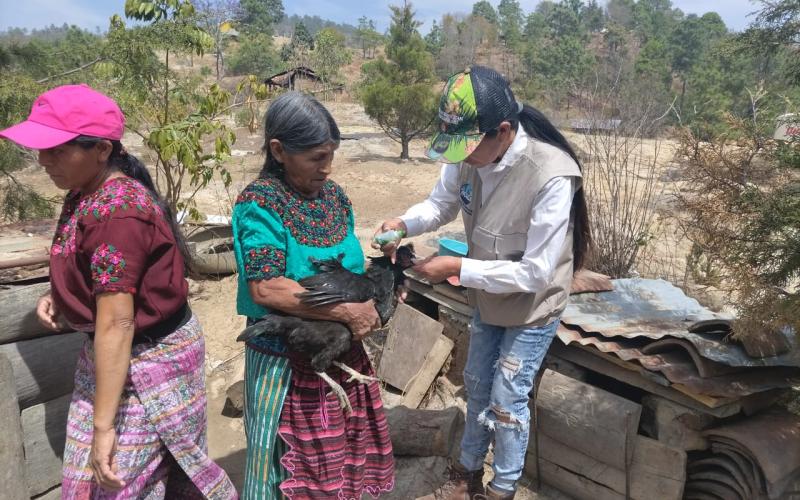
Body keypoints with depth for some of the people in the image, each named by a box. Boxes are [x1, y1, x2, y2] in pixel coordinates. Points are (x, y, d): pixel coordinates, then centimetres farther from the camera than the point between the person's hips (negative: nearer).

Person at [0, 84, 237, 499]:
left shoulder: (115, 212, -28)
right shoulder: (89, 194, 3)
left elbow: (116, 324, -29)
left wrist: (102, 425, -25)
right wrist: (57, 298, 1)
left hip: (145, 362, -9)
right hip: (118, 353, 9)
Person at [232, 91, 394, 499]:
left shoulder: (334, 195, 3)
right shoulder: (259, 203, -18)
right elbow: (265, 288, -27)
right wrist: (348, 312, -23)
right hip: (287, 361, -6)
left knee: (340, 452, 20)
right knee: (291, 464, 12)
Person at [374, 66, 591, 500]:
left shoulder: (552, 176, -35)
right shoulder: (470, 153, -16)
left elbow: (536, 272, -31)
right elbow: (442, 203, 2)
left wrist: (457, 267, -32)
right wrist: (405, 223, -19)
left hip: (532, 308, -6)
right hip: (487, 298, 7)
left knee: (506, 402, 7)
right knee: (477, 386, 21)